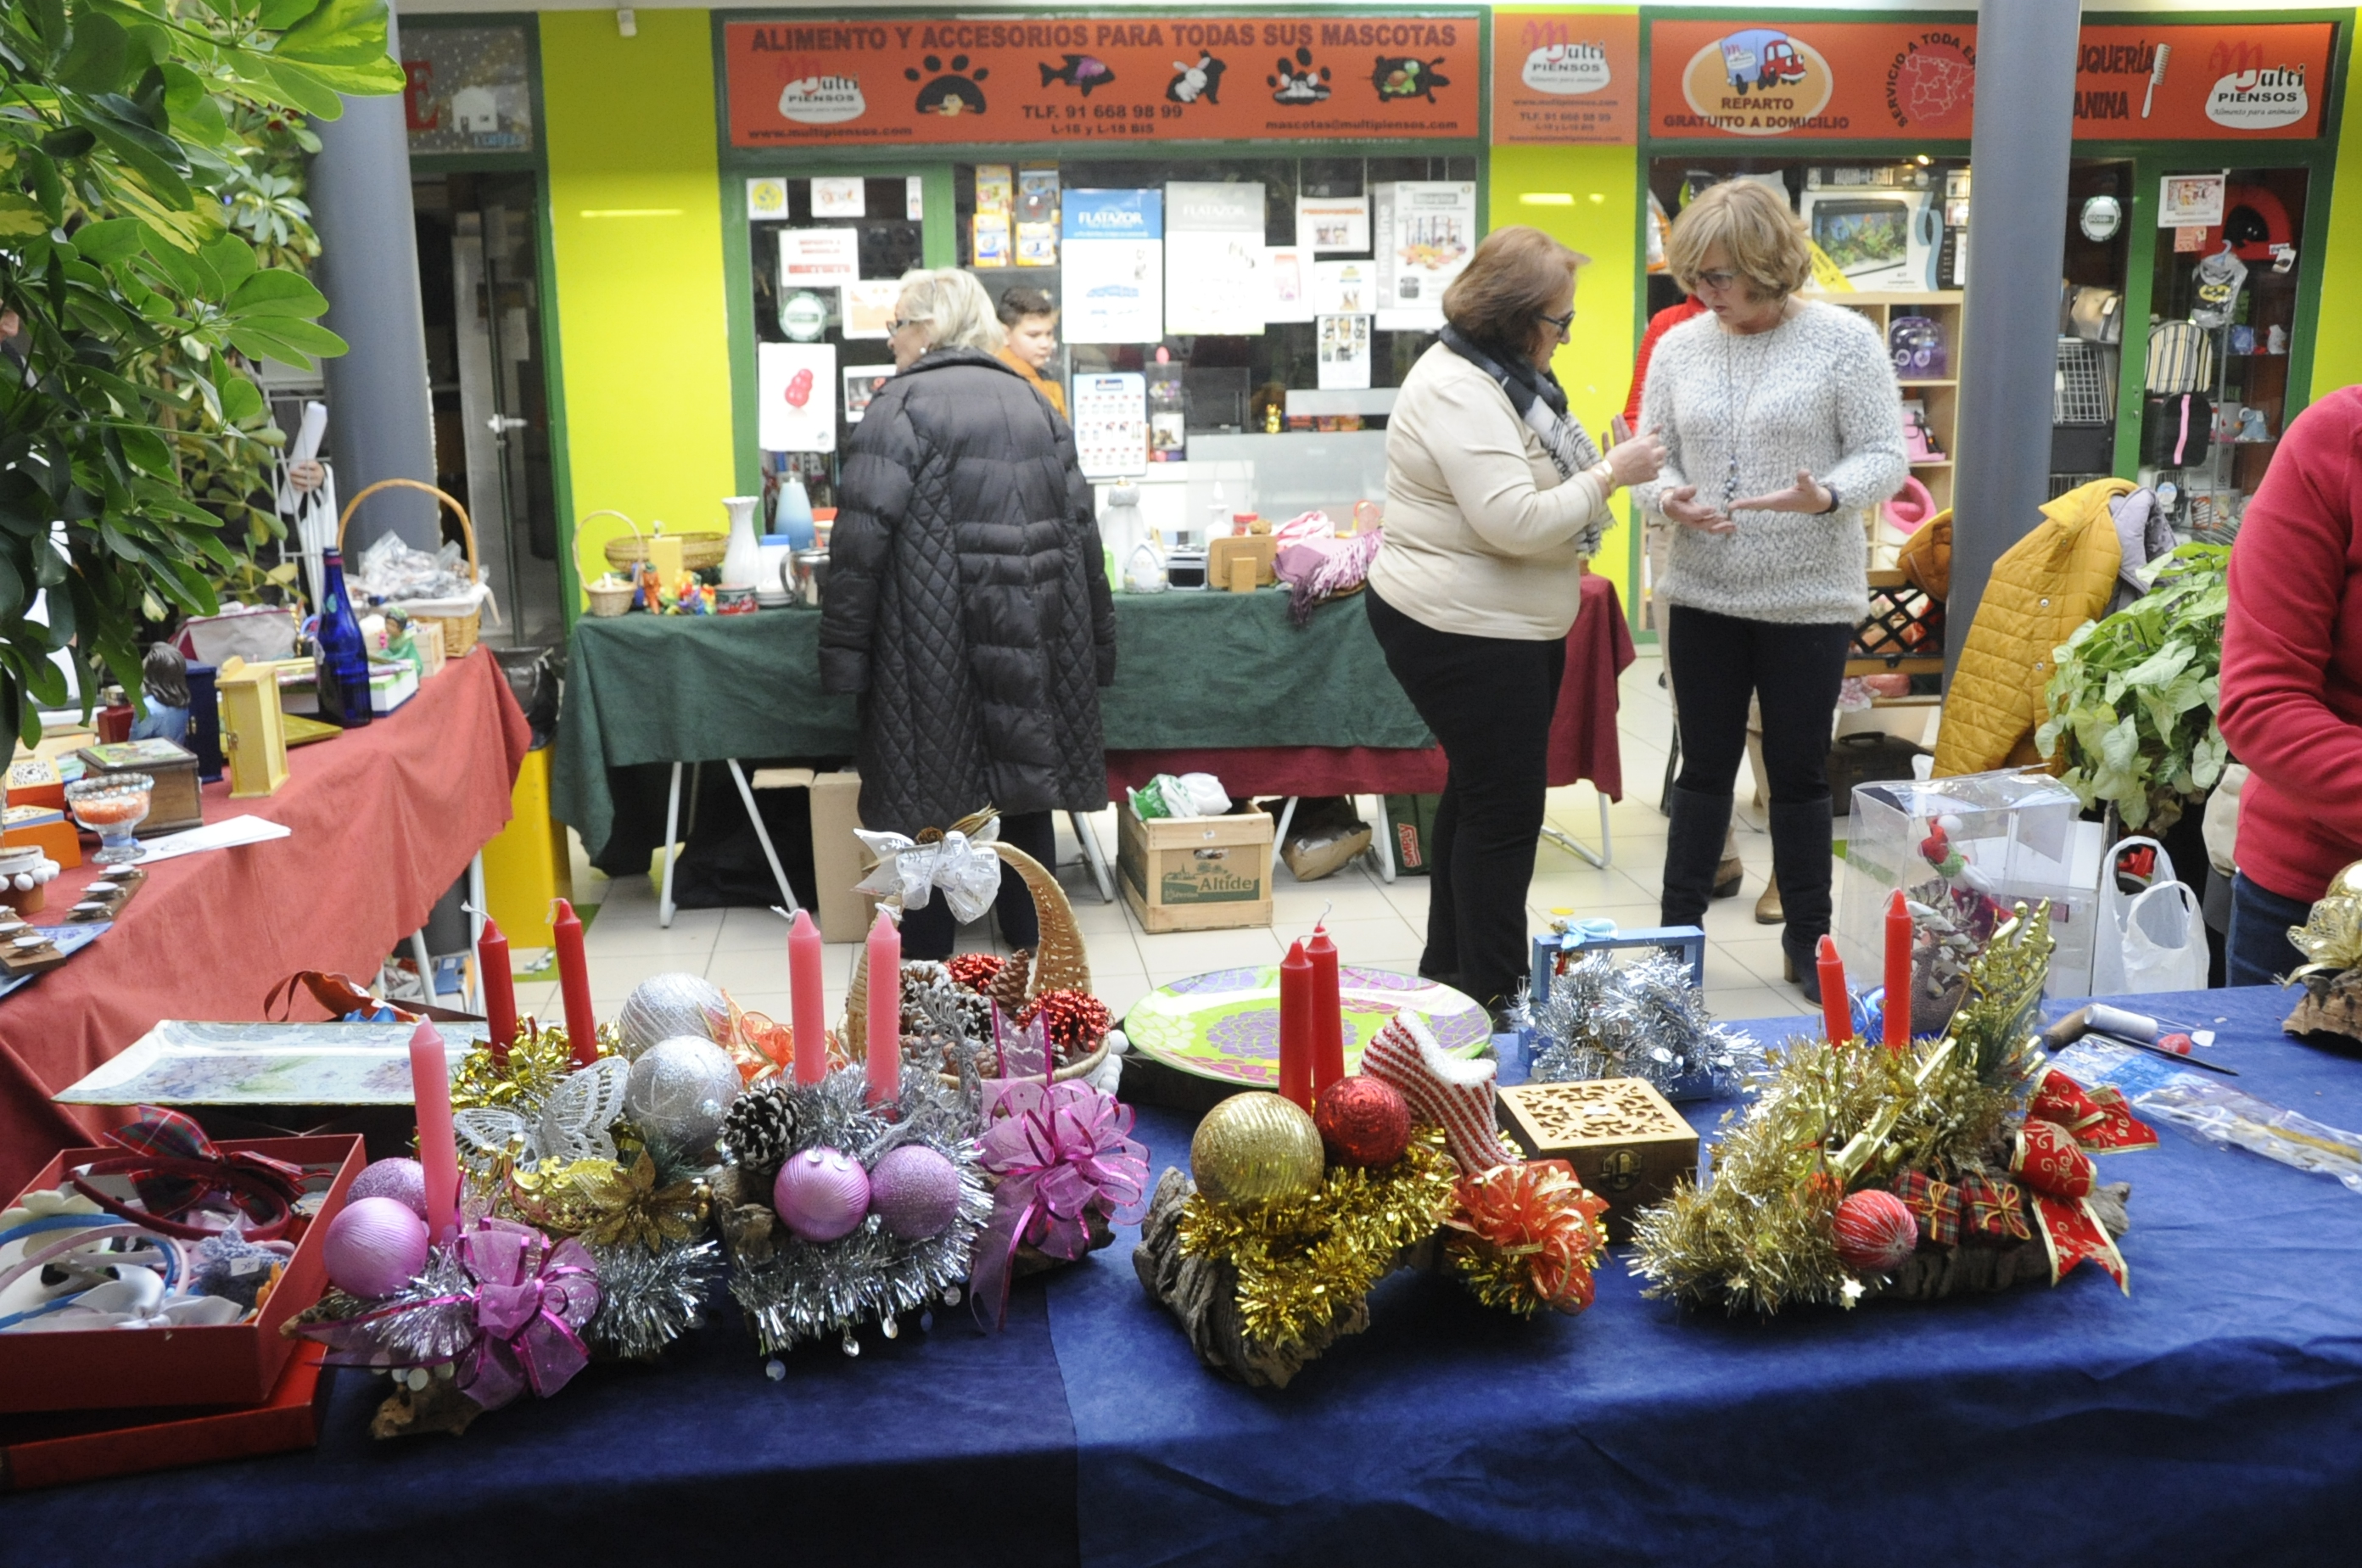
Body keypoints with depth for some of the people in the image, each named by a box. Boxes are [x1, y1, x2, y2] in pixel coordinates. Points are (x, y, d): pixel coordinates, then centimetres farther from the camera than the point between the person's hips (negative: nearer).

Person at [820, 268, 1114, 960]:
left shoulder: (903, 405, -8)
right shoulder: (1033, 403, 12)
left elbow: (863, 539, -15)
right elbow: (1081, 531, 13)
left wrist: (844, 650, -11)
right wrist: (1094, 641, 19)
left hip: (935, 639, -5)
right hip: (1031, 642, 6)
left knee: (928, 792, 4)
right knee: (1026, 774, 15)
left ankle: (926, 950, 11)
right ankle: (1030, 934, 25)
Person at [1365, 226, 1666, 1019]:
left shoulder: (1503, 375, 12)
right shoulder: (1458, 393, -22)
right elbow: (1514, 522, -28)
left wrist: (1599, 472, 6)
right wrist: (1609, 474, -19)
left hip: (1502, 627, 11)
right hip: (1466, 634, -11)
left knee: (1478, 795, 18)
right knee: (1505, 810, -4)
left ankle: (1449, 965, 31)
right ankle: (1492, 998, 7)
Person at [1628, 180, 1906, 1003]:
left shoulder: (1844, 340, -6)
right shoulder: (1679, 347, 4)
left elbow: (1884, 457, -6)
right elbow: (1652, 458, 7)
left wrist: (1827, 496, -26)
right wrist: (1667, 497, -16)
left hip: (1809, 597, -2)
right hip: (1703, 596, 3)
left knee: (1800, 772, 8)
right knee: (1705, 765, 11)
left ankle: (1807, 941, 23)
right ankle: (1678, 930, 22)